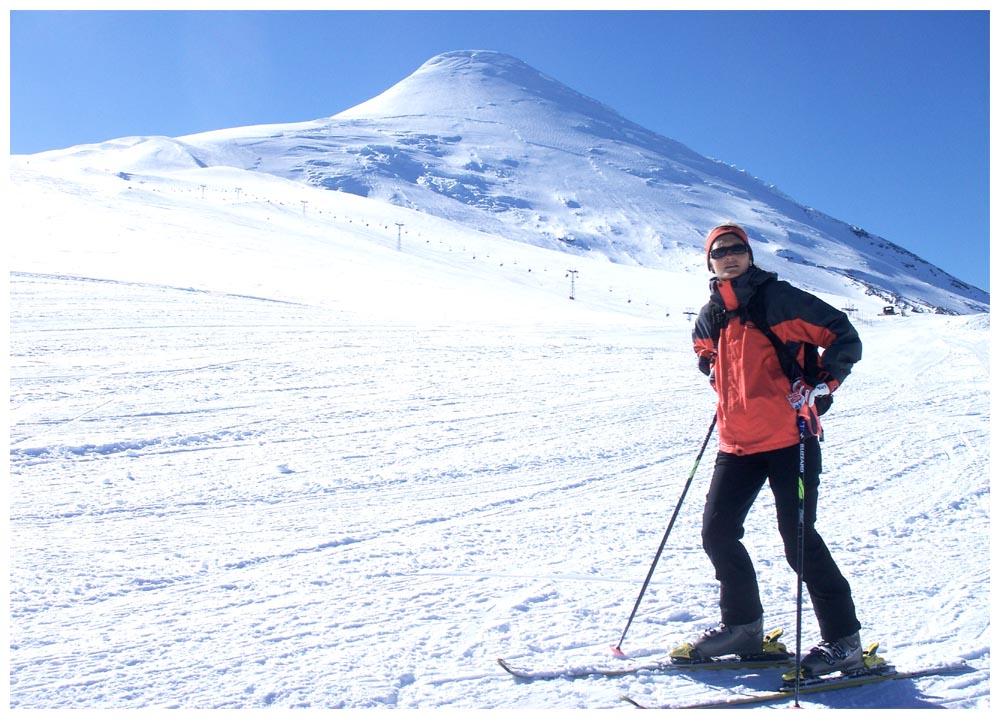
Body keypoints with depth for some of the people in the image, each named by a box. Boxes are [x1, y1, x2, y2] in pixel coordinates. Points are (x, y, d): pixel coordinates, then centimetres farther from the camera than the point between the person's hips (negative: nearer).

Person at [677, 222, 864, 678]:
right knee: (717, 533, 5)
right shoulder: (711, 316, 12)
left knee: (799, 539, -5)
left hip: (788, 438, -6)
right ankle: (743, 626, 22)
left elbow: (844, 337, -6)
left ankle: (843, 641, 10)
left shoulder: (778, 298, -5)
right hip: (737, 443, 6)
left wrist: (816, 386, -17)